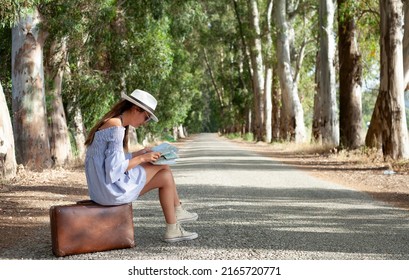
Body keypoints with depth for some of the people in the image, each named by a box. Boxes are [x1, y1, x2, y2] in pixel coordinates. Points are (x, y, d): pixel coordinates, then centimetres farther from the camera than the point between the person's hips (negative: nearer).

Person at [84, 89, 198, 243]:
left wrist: (138, 153, 13)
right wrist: (142, 158, -12)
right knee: (162, 166, -1)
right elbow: (114, 169, -23)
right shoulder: (117, 128, -19)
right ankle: (177, 211, 17)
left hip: (103, 188, 10)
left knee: (165, 176, 11)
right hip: (113, 189, -10)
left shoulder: (109, 123, 12)